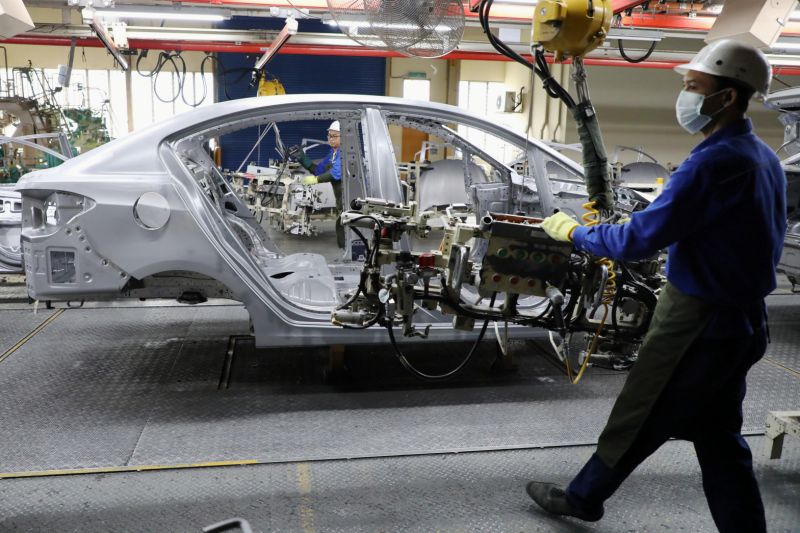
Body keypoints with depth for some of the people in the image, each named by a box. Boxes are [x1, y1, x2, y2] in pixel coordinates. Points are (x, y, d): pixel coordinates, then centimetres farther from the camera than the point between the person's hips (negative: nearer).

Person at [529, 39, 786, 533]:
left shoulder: (714, 162, -23)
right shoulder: (765, 158, 8)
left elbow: (638, 240, -23)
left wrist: (575, 232, -8)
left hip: (700, 321, -9)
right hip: (741, 318, 9)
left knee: (637, 419, 8)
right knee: (720, 439, 17)